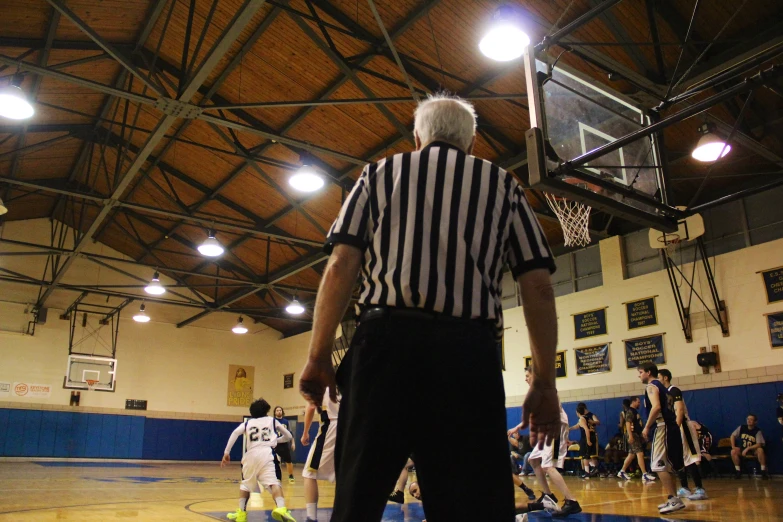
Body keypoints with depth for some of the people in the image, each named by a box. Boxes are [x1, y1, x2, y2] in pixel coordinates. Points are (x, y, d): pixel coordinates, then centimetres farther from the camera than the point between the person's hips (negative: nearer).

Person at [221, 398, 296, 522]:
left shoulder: (247, 423, 26)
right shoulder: (272, 420, 26)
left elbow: (235, 433, 5)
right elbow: (289, 436, 28)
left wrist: (226, 452, 3)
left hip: (251, 455, 2)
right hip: (267, 453, -2)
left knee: (245, 483, 25)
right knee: (273, 482, -15)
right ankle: (281, 509, -38)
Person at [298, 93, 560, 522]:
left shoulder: (380, 173, 17)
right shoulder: (503, 185, 19)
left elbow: (340, 266, 4)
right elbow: (538, 286, 9)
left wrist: (318, 356, 6)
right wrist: (545, 382, 12)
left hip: (387, 339, 0)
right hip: (470, 349, 1)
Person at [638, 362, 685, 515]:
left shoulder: (651, 386, -9)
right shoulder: (660, 386, 21)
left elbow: (656, 407, -24)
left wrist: (647, 427, -18)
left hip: (663, 427, -10)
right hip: (669, 426, 10)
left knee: (659, 465, -10)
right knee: (667, 465, 15)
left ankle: (674, 499, -12)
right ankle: (673, 499, 18)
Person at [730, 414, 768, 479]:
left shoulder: (758, 431, -13)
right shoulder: (741, 427, -5)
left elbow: (759, 444, -20)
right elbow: (733, 435, 1)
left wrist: (748, 448, -28)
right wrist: (733, 446, -13)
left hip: (753, 450, -2)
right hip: (742, 449, 2)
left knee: (760, 450, -36)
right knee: (733, 451, -27)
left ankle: (763, 471, -24)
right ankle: (738, 471, -14)